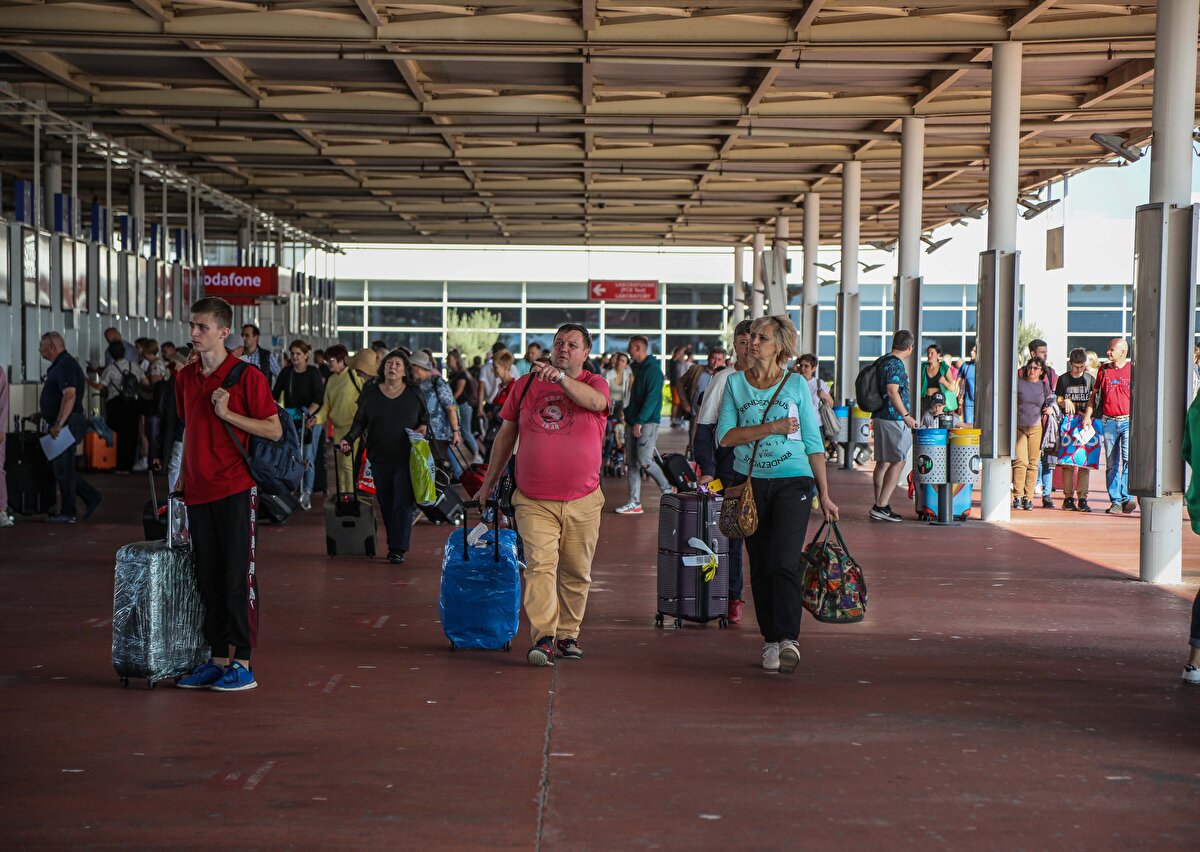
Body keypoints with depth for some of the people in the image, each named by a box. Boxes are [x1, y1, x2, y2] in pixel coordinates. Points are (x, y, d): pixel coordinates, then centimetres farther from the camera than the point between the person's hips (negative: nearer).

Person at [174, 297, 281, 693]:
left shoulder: (247, 377, -8)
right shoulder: (185, 378, 12)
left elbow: (274, 430, -8)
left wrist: (227, 413, -15)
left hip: (235, 489, -6)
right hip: (198, 491, 6)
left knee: (238, 578, -4)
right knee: (207, 578, 9)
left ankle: (243, 663, 2)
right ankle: (218, 660, 17)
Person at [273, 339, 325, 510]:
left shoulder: (313, 373, -1)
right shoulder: (286, 372, 10)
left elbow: (319, 398, -10)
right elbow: (275, 393, 8)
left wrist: (308, 413, -22)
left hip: (310, 420, -3)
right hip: (290, 420, 3)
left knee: (308, 459, -4)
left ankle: (307, 494, 1)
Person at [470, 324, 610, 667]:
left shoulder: (595, 383, 6)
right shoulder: (526, 384, 10)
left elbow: (595, 401, -20)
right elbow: (506, 435, 17)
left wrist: (562, 378, -29)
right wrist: (489, 483, 19)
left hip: (583, 501, 0)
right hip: (534, 500, 0)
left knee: (576, 572, 8)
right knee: (540, 565, -13)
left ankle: (567, 635, 21)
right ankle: (543, 638, -16)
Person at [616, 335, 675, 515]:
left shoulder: (653, 370, -11)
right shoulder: (638, 368, 18)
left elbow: (652, 398, -19)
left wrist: (639, 421, -22)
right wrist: (628, 414, 16)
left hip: (648, 423, -9)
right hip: (635, 422, 9)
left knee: (644, 460, -15)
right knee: (633, 463, 5)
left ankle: (668, 490, 3)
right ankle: (634, 503, 7)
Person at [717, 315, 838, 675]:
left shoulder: (797, 385, 3)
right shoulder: (735, 383, 7)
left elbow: (813, 443, 6)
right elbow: (725, 436, -3)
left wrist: (825, 495, 4)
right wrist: (772, 427, -13)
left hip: (793, 482, -2)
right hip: (750, 482, 2)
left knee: (783, 561, -16)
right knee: (760, 567, 6)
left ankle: (789, 639, -16)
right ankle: (771, 641, 15)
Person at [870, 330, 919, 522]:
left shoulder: (883, 361, 15)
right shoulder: (896, 364, -14)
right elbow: (892, 391, -23)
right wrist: (906, 415, -22)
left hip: (880, 417, 10)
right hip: (893, 418, -10)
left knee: (883, 462, 11)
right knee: (898, 462, -7)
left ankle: (880, 506, 14)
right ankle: (881, 506, -11)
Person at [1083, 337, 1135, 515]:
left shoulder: (1134, 370, 3)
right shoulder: (1104, 370, 11)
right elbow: (1094, 394, 18)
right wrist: (1088, 415, 9)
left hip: (1129, 421, -3)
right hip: (1109, 422, 3)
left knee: (1129, 459, -16)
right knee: (1111, 464, 3)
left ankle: (1127, 497, -14)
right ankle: (1115, 501, 7)